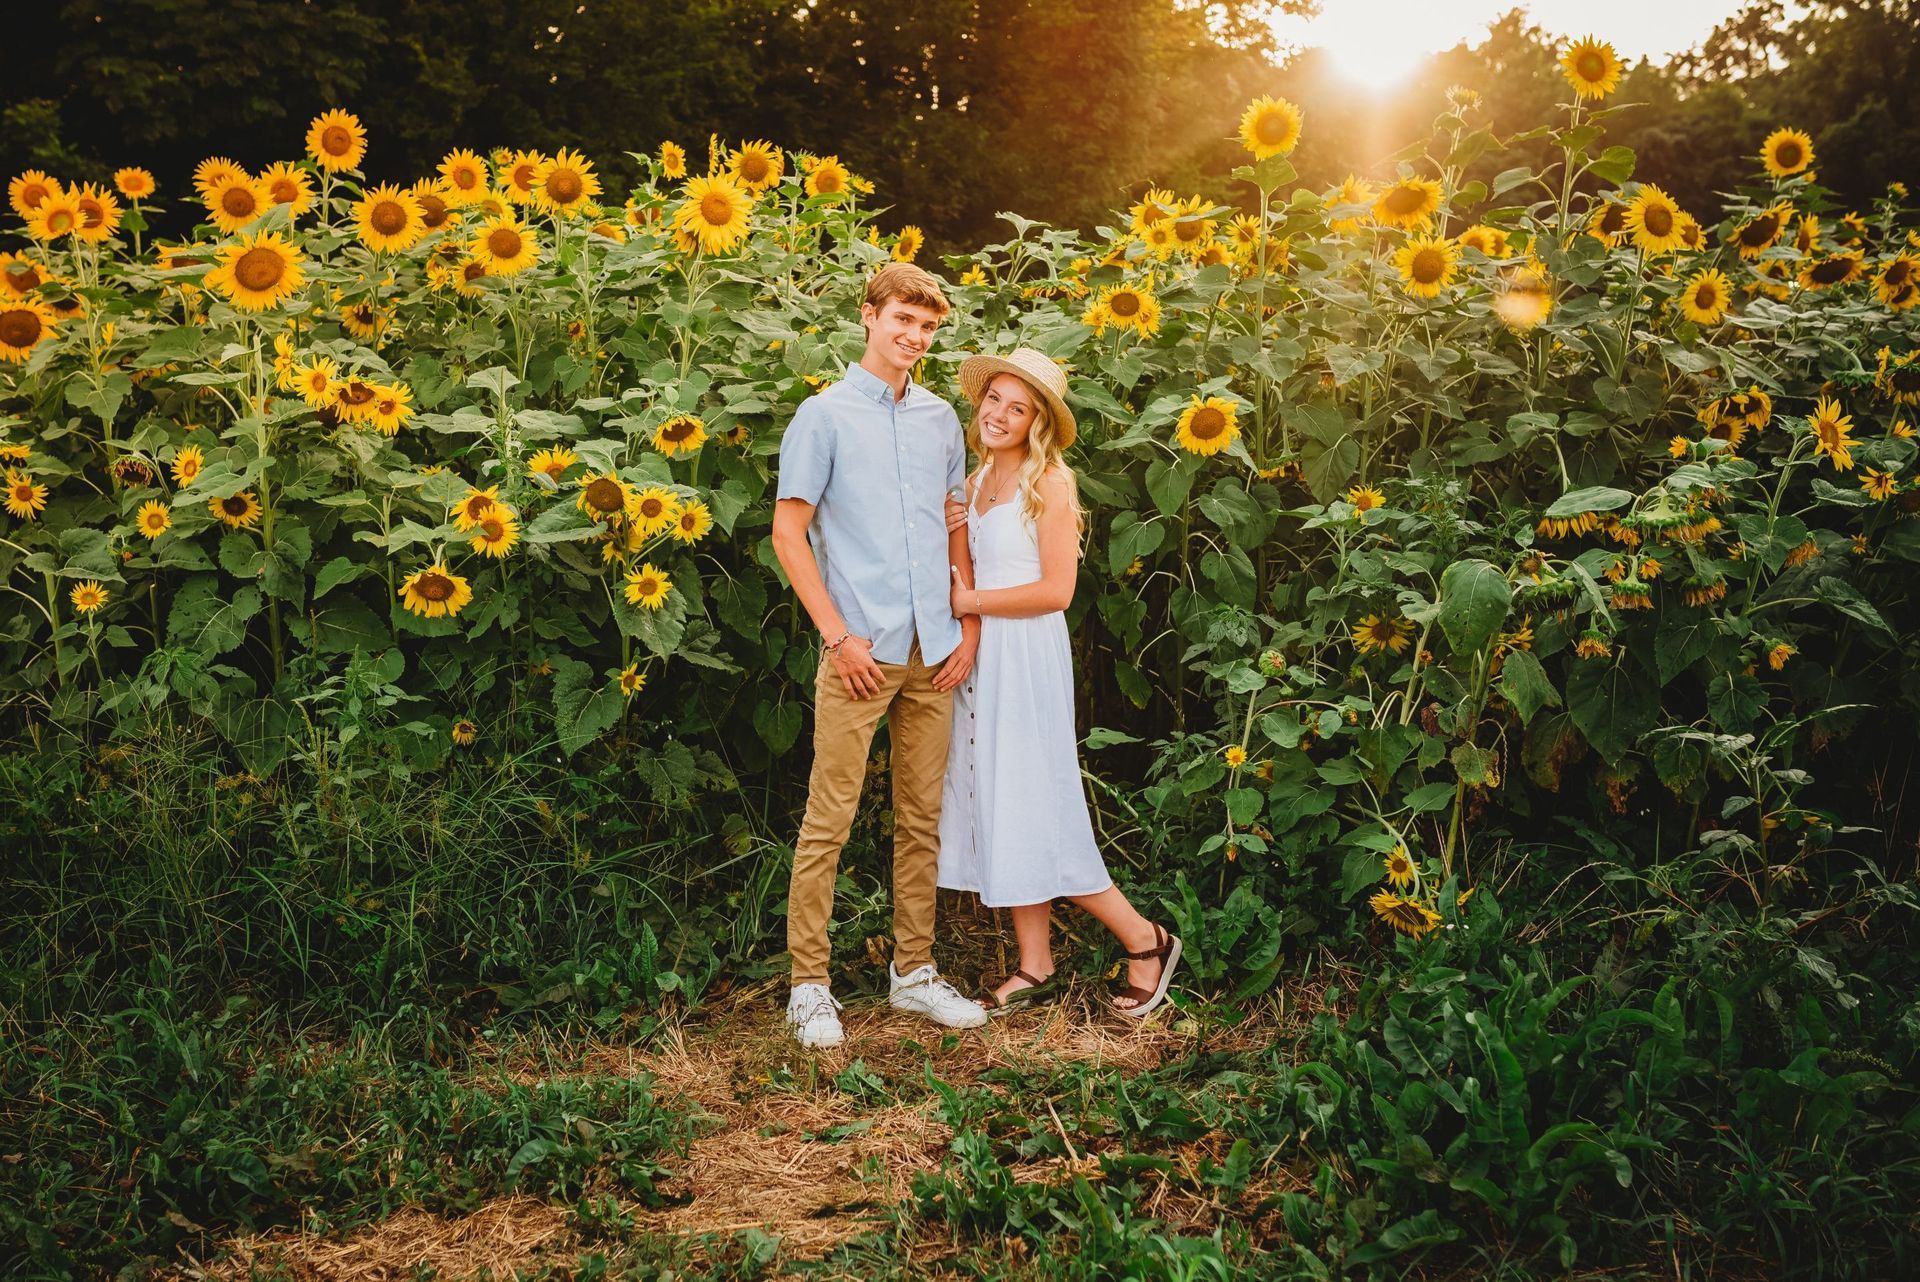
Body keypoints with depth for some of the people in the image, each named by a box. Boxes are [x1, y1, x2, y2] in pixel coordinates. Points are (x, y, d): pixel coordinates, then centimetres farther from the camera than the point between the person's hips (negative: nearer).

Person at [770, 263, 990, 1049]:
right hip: (862, 652, -5)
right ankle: (809, 986, 4)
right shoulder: (826, 416, -1)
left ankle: (913, 971, 21)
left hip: (934, 656, 5)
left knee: (921, 819, 10)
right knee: (829, 820, -4)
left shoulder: (941, 419, 14)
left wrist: (970, 626, 7)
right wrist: (838, 633, -10)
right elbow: (788, 531, -4)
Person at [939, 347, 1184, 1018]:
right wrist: (943, 535, 0)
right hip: (979, 656, 8)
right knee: (997, 807, 7)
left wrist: (970, 602, -13)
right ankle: (1035, 969, 15)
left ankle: (1145, 939, 10)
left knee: (1033, 809, -5)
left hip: (1027, 654, -8)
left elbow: (1056, 590, -17)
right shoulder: (976, 482, 11)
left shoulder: (1049, 481, -10)